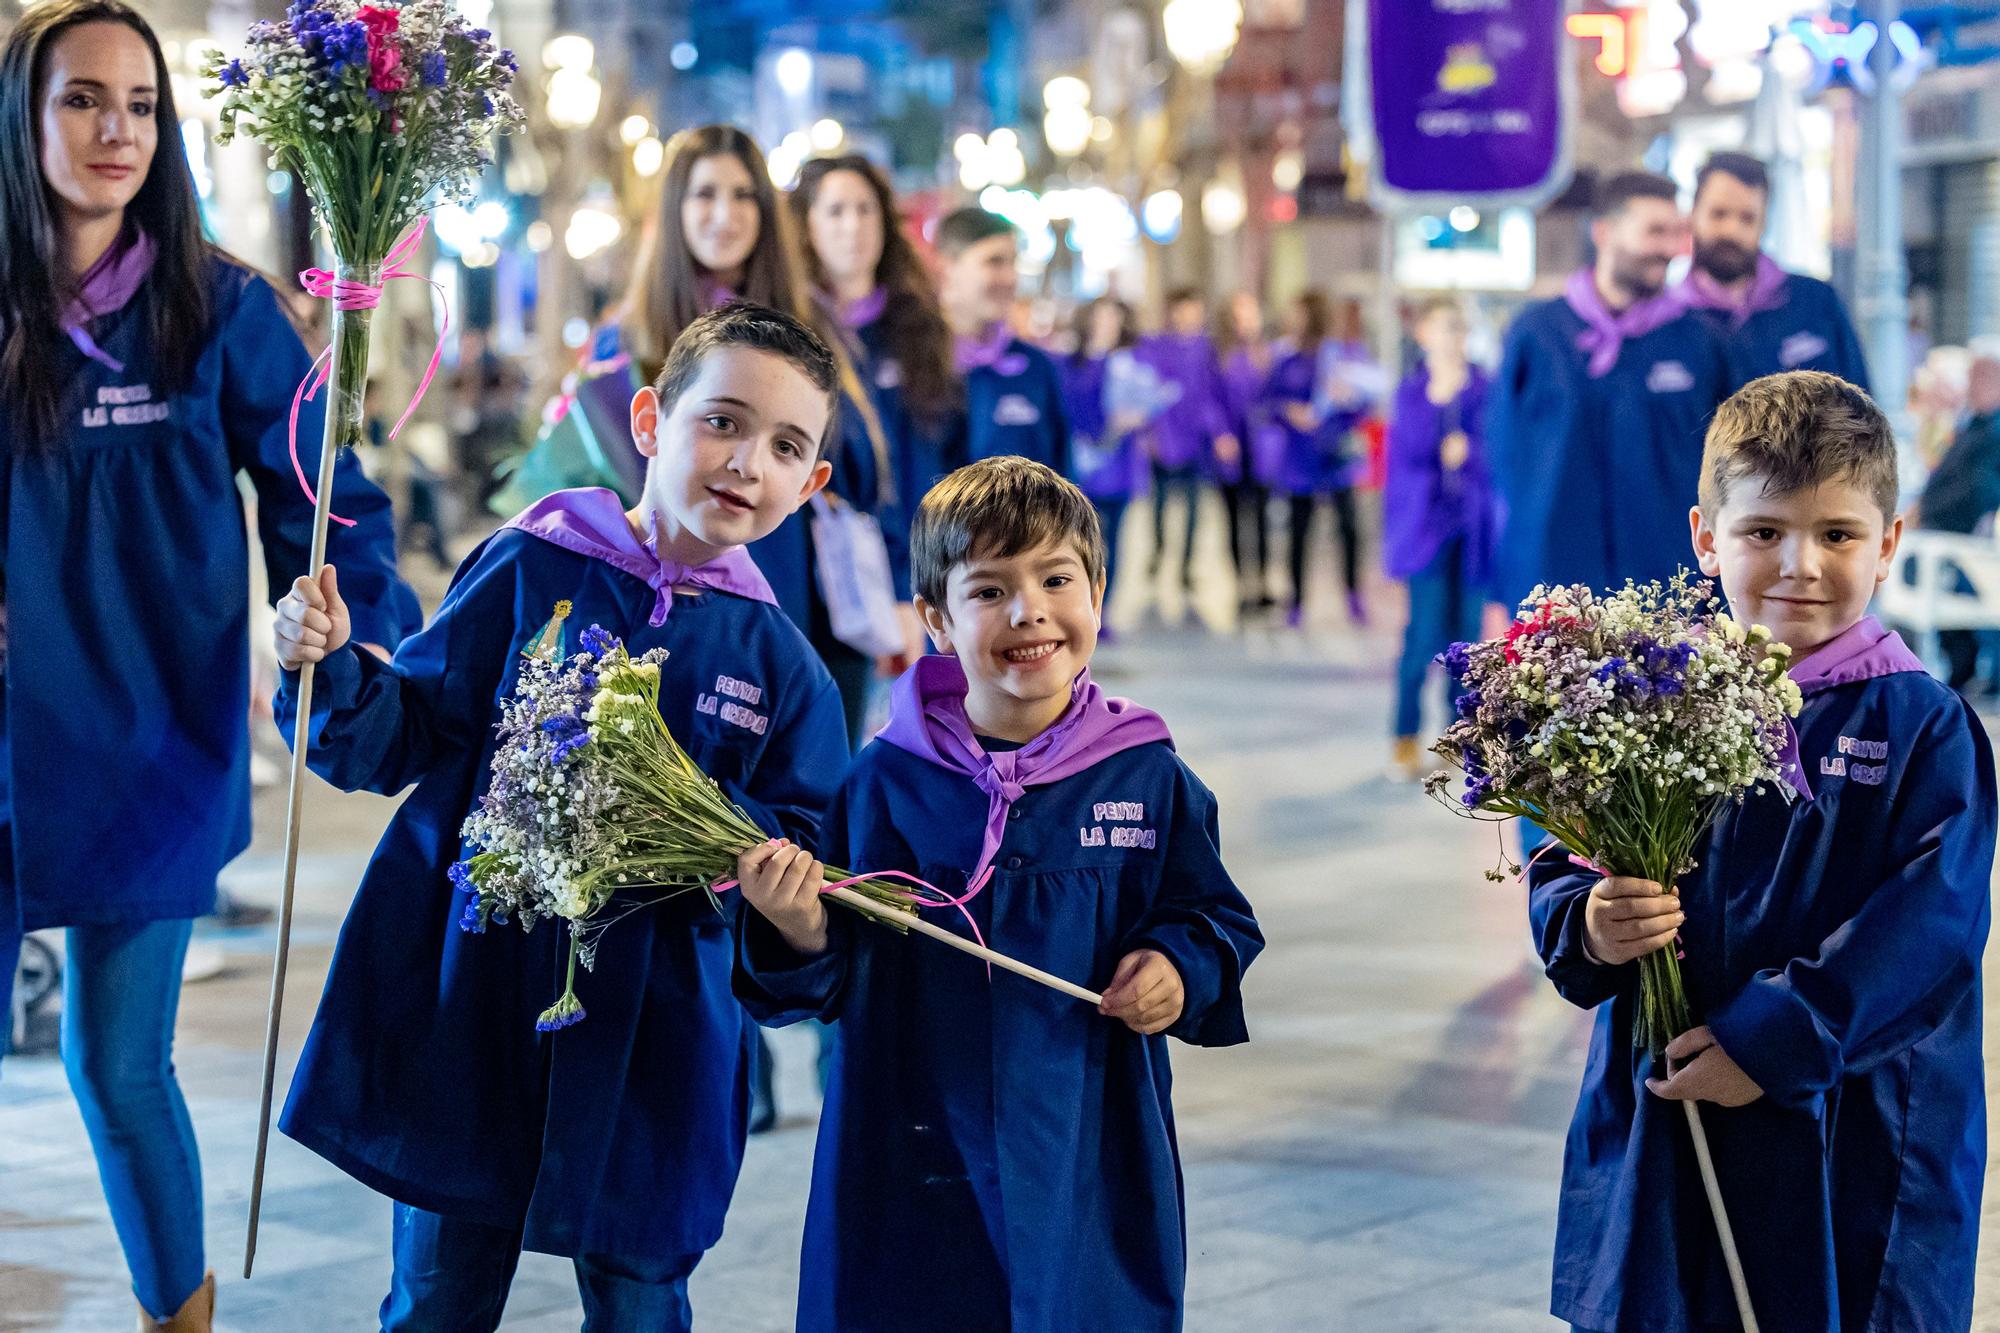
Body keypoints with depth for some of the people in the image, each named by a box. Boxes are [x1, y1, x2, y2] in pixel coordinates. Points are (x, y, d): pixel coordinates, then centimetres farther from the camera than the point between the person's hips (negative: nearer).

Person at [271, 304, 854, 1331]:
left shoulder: (777, 658, 2)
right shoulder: (528, 570, -3)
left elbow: (807, 848, 3)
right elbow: (404, 736, -1)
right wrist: (328, 671, -19)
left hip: (650, 1033, 1)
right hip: (473, 997, -1)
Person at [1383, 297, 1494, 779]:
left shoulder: (1485, 387, 4)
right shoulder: (1410, 390, 3)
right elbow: (1408, 453, -5)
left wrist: (1469, 451, -14)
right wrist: (1435, 400, -14)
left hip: (1473, 522, 2)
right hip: (1426, 519, -1)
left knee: (1467, 631, 5)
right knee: (1426, 632, -8)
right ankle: (1407, 736, -1)